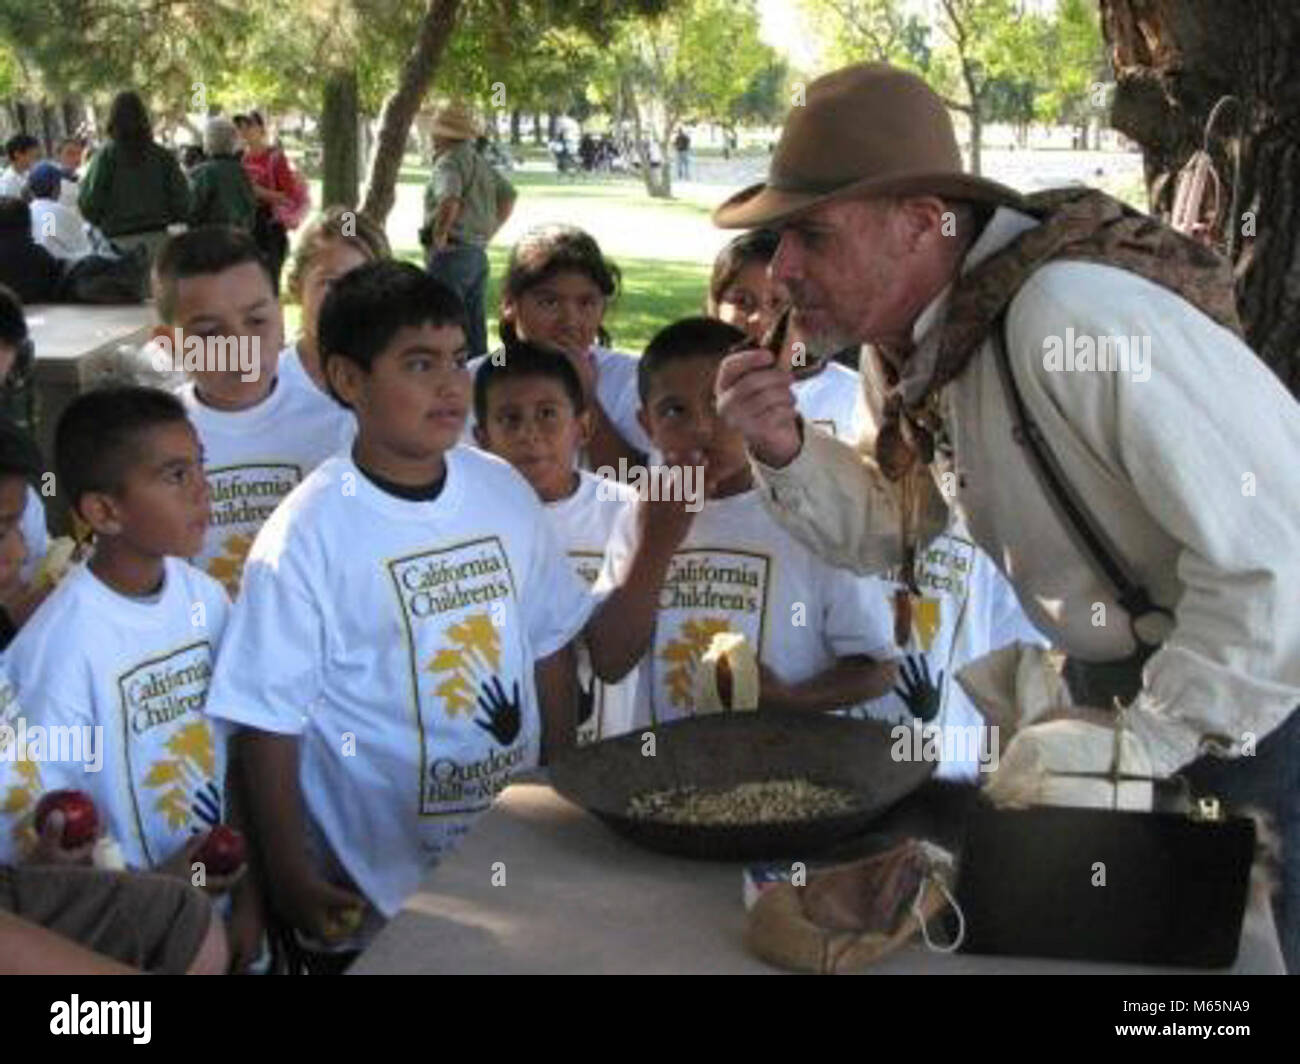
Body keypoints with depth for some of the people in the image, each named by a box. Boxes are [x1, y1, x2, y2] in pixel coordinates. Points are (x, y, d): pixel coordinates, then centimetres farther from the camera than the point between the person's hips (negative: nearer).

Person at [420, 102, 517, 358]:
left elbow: (449, 201, -30)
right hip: (478, 255, 9)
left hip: (450, 254, -9)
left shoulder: (448, 162, -12)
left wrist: (439, 234, -17)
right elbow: (509, 196, 25)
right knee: (475, 329, 13)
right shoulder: (480, 162, 15)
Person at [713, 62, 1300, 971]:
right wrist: (785, 452, -11)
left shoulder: (1077, 318, -32)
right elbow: (888, 529, 8)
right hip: (1119, 687, 8)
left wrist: (1139, 748, -24)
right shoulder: (922, 335, -4)